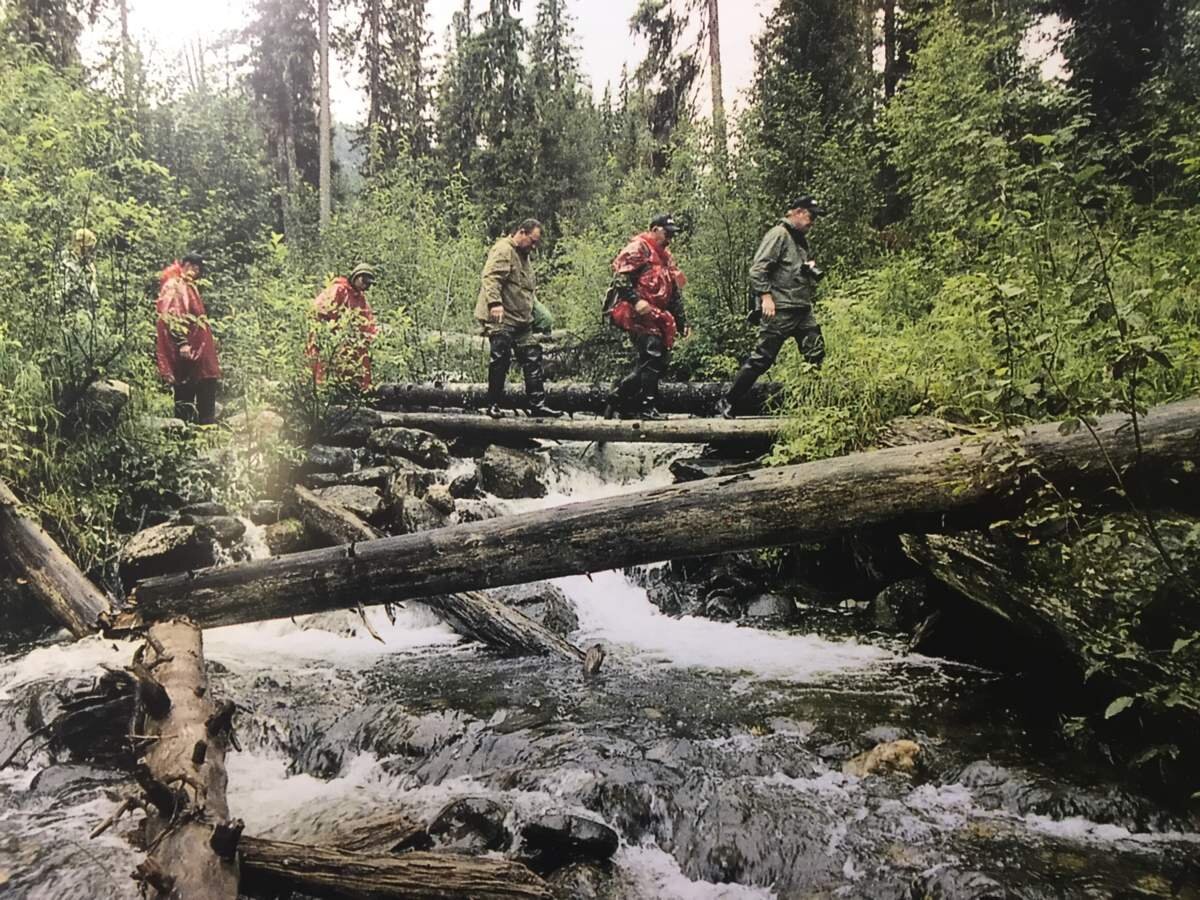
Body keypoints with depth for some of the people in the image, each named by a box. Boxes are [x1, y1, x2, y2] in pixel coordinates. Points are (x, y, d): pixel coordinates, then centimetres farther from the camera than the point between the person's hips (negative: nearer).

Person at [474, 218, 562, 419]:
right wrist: (495, 303, -36)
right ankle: (494, 404, 8)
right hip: (501, 319, -9)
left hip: (522, 320, 9)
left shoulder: (524, 256, 21)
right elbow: (490, 278, -25)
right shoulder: (503, 250, -10)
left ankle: (536, 403, 8)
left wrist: (536, 307, 25)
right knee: (500, 361, -4)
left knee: (532, 359, 5)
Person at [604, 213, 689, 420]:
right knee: (652, 357, -18)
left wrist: (681, 321, 21)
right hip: (640, 315, -9)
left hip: (658, 318, 9)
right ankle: (647, 406, -15)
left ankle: (619, 400, 14)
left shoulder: (666, 258, 27)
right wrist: (635, 300, -25)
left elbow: (675, 293, 28)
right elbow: (620, 277, -14)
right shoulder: (638, 248, -1)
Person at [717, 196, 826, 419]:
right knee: (762, 358, -7)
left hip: (803, 309, 9)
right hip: (779, 309, -9)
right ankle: (728, 402, 1)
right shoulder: (778, 235, -7)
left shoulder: (802, 240, 21)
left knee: (817, 354, 3)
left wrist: (812, 268, 12)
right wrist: (766, 296, -21)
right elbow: (757, 269, -15)